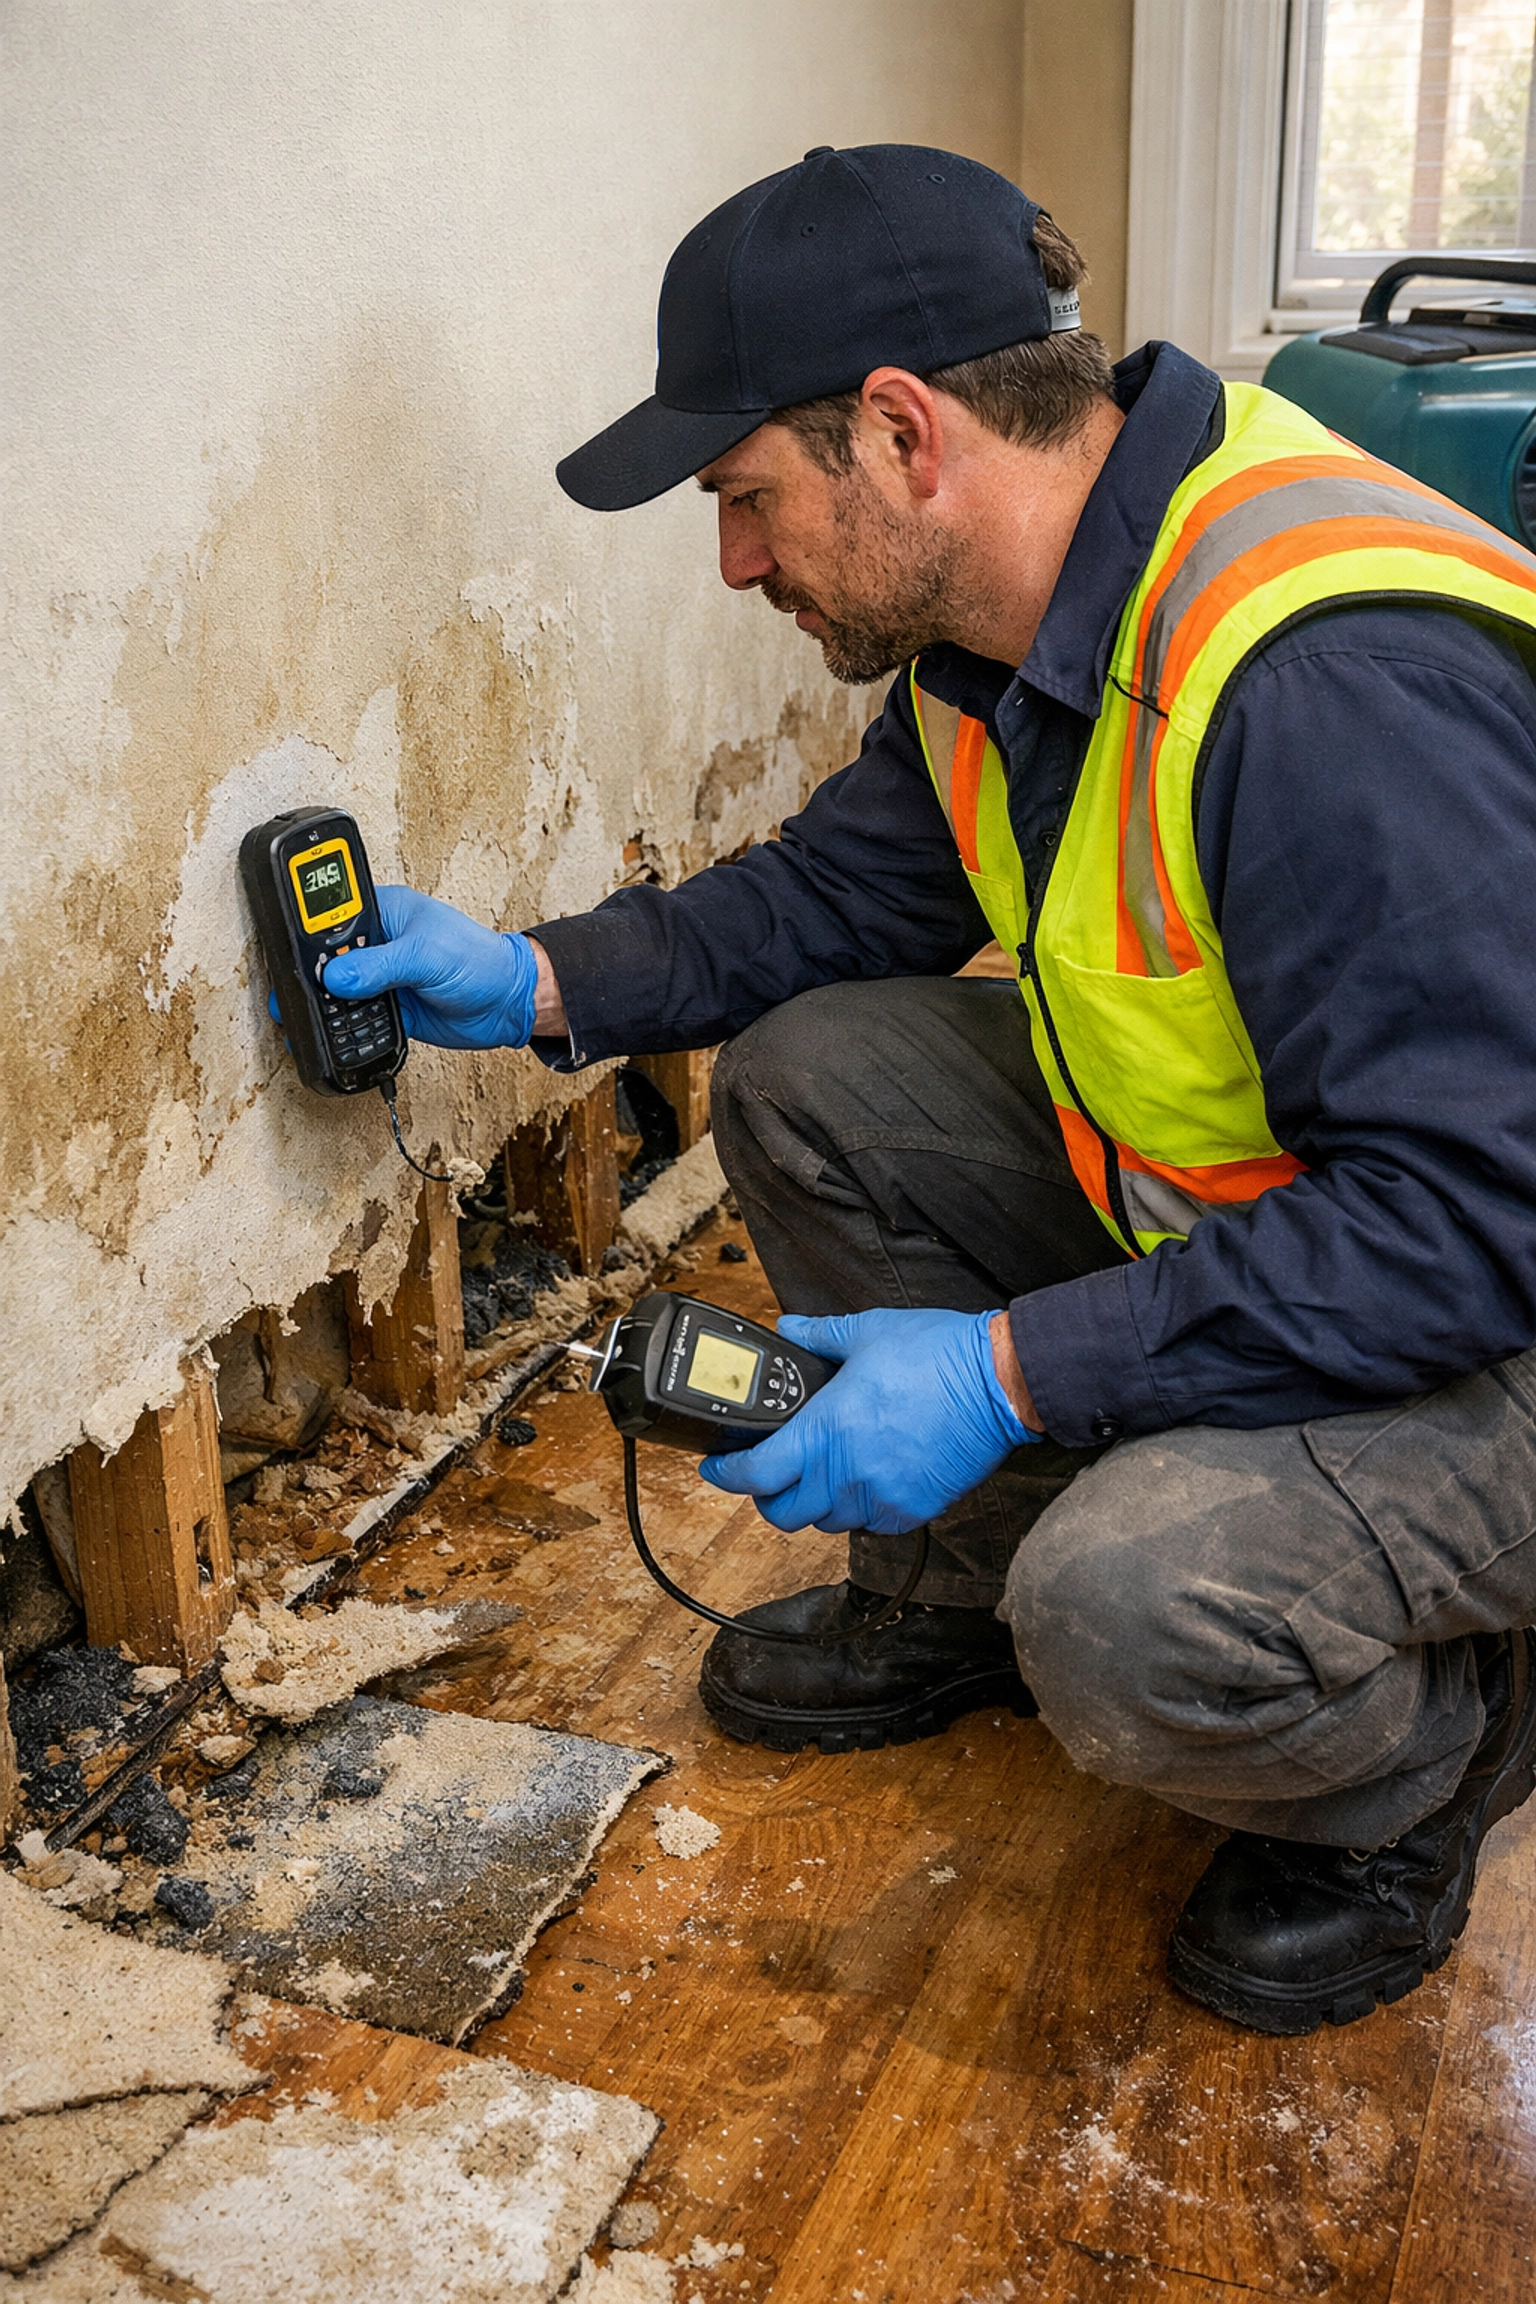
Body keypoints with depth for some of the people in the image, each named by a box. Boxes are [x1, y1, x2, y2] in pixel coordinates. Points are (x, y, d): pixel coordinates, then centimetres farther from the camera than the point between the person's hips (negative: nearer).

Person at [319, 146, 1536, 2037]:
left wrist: (1012, 1371, -31)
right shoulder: (1003, 625, -2)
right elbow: (850, 887, 13)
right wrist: (542, 984, 0)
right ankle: (964, 1587, 18)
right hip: (1231, 1203, 9)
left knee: (1134, 1612, -33)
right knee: (809, 1077, 1)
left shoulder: (1340, 682, -33)